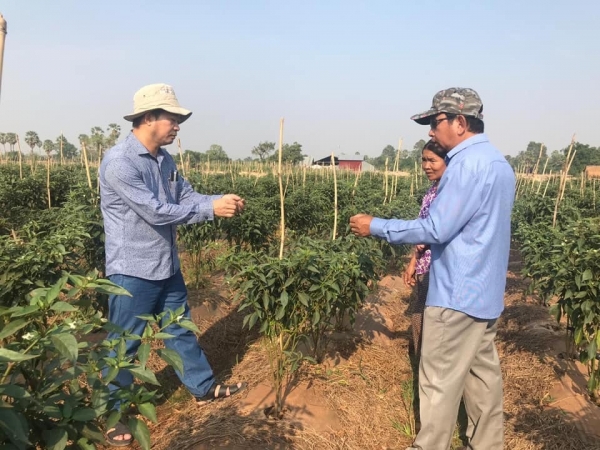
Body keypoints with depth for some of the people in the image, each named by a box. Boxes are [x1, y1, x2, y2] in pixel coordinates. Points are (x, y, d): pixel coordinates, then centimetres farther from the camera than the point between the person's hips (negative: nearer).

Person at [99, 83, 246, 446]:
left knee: (181, 330, 20)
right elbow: (157, 212, -26)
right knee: (123, 344, 8)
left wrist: (223, 201, -12)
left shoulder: (164, 159, 6)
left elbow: (188, 197, 6)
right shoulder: (120, 162, -22)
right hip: (133, 270, -8)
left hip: (167, 266, 8)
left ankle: (204, 387, 37)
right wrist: (212, 208, -25)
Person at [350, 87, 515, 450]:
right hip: (485, 291, 10)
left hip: (458, 294, -10)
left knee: (439, 383, 3)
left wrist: (376, 226, -15)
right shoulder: (498, 162, 12)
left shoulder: (468, 163, -20)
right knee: (483, 373, 18)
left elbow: (436, 229, -23)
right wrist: (429, 246, 16)